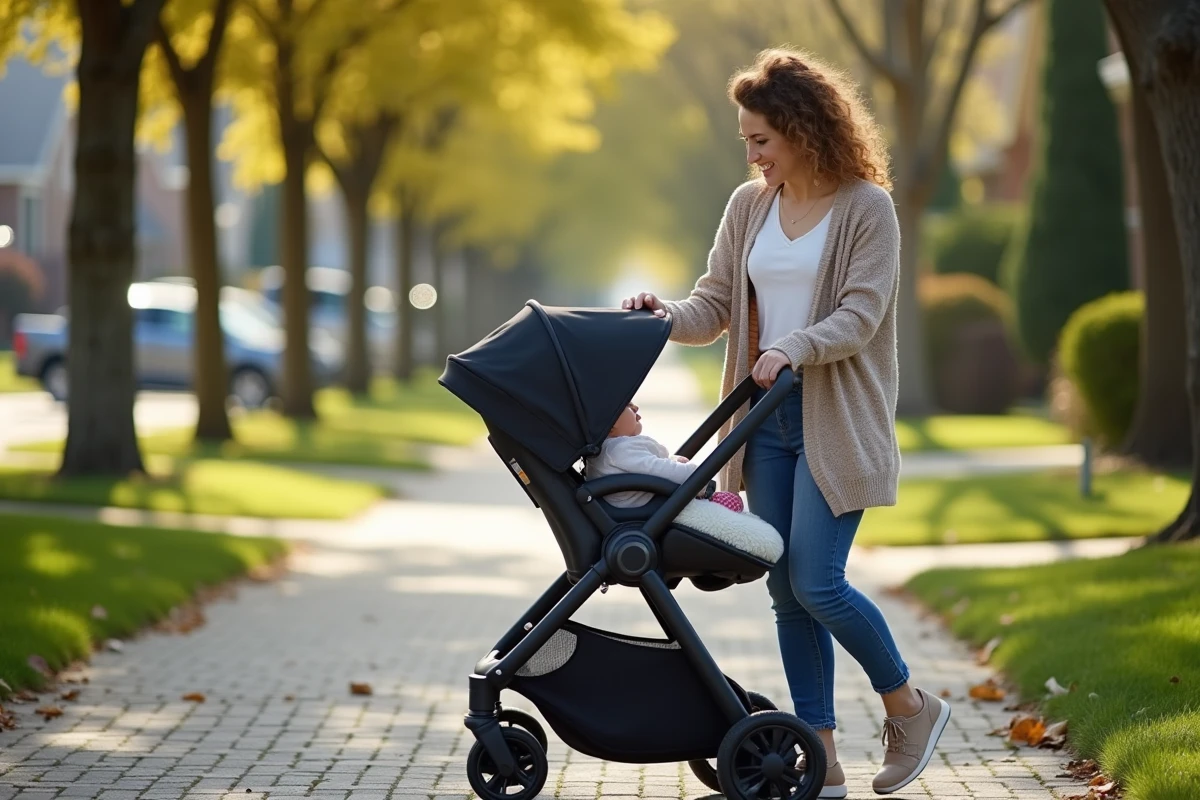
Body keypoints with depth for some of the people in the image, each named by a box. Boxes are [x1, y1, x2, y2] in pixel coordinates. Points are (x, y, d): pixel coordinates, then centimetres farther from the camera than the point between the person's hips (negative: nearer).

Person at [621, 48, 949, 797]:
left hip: (836, 421, -6)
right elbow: (717, 302, 8)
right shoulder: (749, 206, 10)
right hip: (767, 419, 6)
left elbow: (859, 315, -14)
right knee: (786, 590, 5)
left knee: (817, 583, -12)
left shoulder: (867, 208, -7)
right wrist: (668, 316, -12)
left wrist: (793, 349, -29)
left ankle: (911, 707, 12)